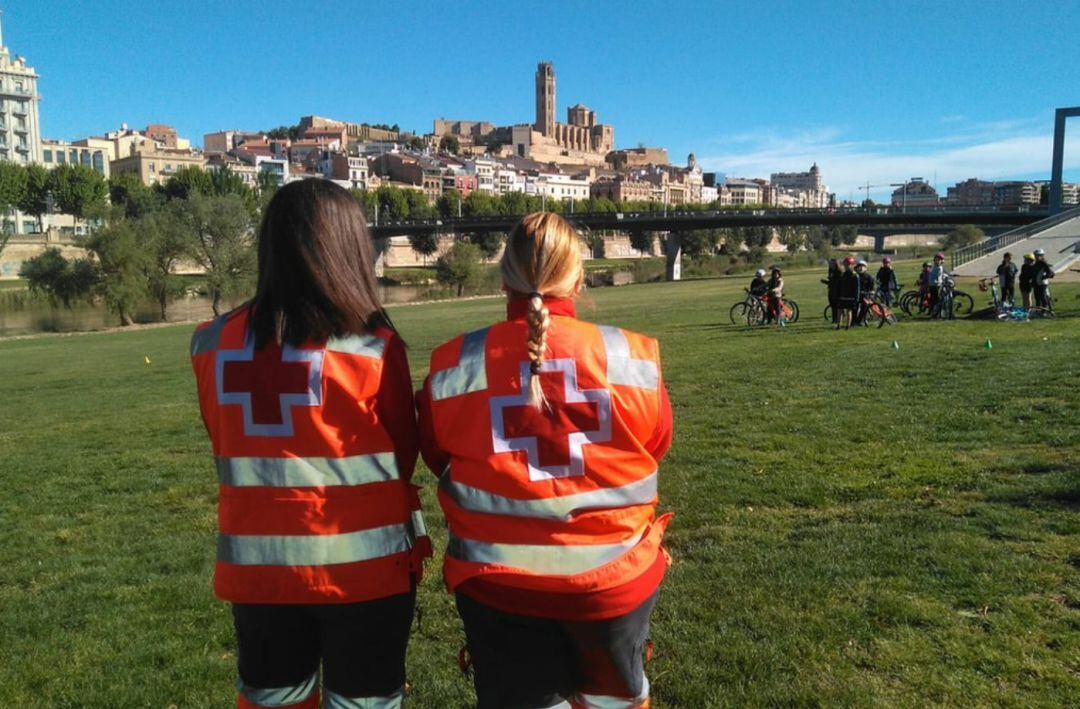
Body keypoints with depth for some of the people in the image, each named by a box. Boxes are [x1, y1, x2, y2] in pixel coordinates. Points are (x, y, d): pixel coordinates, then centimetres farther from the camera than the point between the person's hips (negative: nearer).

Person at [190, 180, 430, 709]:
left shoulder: (213, 345, -4)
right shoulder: (372, 344, -15)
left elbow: (228, 447, 9)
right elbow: (403, 455, -1)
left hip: (254, 563, 4)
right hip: (362, 562, -3)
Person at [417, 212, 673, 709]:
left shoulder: (455, 366, -14)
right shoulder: (631, 358, -15)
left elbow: (436, 456, 2)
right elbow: (657, 445, 1)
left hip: (498, 583, 0)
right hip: (614, 578, 1)